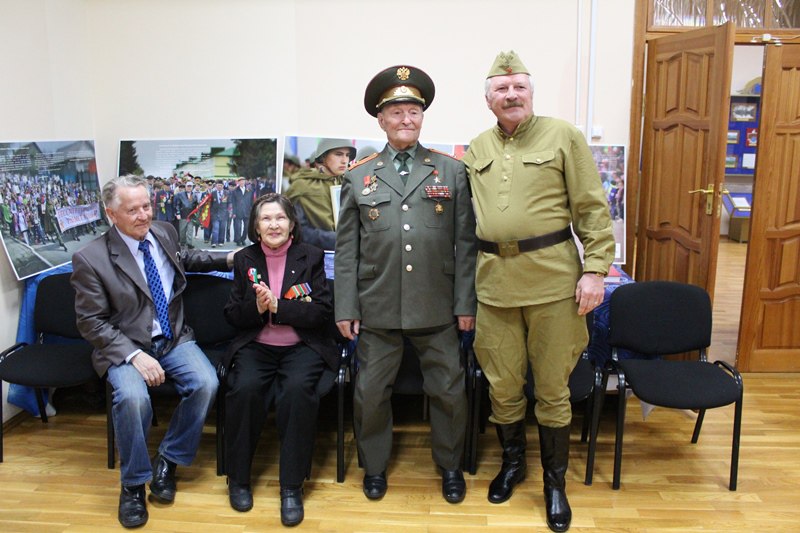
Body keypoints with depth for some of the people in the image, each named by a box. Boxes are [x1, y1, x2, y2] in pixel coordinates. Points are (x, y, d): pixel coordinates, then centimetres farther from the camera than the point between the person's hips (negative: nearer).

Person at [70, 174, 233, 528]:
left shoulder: (165, 232, 3)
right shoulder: (90, 258, -12)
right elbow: (91, 323, -10)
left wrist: (227, 259, 17)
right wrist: (134, 355, -21)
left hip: (174, 339, 4)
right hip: (125, 346, -4)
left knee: (206, 383, -23)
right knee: (132, 397, -33)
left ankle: (168, 460, 1)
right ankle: (133, 483, -6)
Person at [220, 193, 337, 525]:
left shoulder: (311, 256, 2)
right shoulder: (244, 259, 9)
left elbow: (322, 312, -6)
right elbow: (233, 316, 8)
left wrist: (277, 305, -18)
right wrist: (256, 307, -15)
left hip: (302, 346, -1)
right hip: (255, 346, 2)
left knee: (297, 389, -31)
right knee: (244, 389, -28)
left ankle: (292, 486, -16)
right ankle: (238, 478, -5)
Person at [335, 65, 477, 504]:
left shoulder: (451, 171, 5)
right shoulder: (358, 176, 6)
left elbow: (465, 243, 2)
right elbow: (347, 249, 4)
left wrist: (466, 303, -2)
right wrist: (345, 309, 0)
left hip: (436, 309, 0)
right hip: (377, 309, 1)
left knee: (449, 390, 9)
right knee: (371, 392, 10)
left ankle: (450, 465, 33)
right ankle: (374, 466, 33)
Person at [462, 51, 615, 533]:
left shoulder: (563, 136, 1)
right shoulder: (476, 151, 12)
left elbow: (593, 209, -2)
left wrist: (595, 269, -9)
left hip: (552, 280, -3)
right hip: (494, 282, 3)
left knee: (552, 388, 7)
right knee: (502, 385, 12)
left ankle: (555, 482, 26)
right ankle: (513, 462, 35)